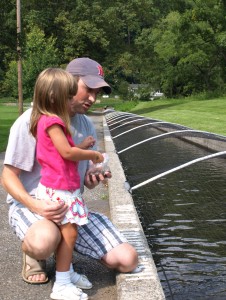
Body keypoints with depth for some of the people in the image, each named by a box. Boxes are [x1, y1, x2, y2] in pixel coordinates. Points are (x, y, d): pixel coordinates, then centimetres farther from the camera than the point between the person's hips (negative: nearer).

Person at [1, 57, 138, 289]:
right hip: (30, 204, -6)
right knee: (45, 241, -43)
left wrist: (92, 181, -11)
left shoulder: (87, 126, 6)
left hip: (72, 207, 6)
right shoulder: (32, 121, -15)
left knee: (127, 260, -9)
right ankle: (33, 255, -3)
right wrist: (35, 206, -31)